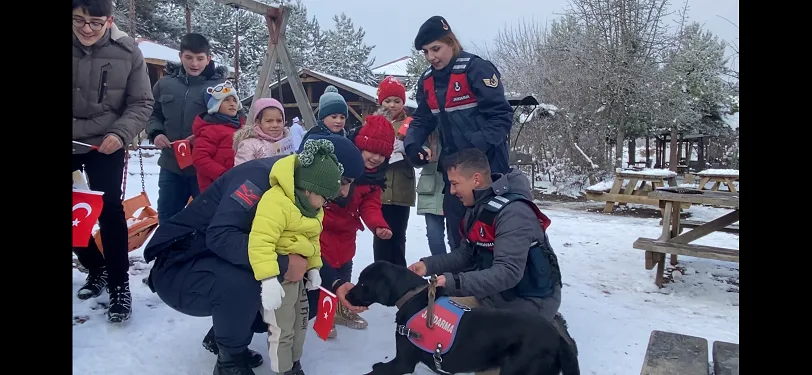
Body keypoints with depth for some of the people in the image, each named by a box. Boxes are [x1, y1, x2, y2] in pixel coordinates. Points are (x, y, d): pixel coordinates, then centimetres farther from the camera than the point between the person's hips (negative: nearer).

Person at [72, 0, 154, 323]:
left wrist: (120, 133, -19)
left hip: (105, 145, -2)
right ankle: (96, 267, 32)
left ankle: (119, 285, 9)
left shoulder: (127, 51, -9)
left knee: (109, 211, -4)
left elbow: (142, 103, -4)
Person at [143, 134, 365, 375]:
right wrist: (281, 263, -38)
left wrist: (335, 283, -9)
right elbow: (220, 235, -36)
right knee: (242, 287, -36)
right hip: (179, 266, -8)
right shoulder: (262, 176, -26)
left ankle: (221, 336, 19)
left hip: (223, 265, 8)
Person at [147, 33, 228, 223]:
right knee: (167, 219, 17)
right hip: (171, 165, 4)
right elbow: (154, 115, 16)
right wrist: (156, 133, -4)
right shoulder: (165, 84, 3)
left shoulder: (219, 85, -7)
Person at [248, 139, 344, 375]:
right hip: (276, 276, -10)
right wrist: (268, 279, -38)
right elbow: (260, 242, -35)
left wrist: (313, 267, 10)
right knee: (282, 329, 0)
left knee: (299, 321, 22)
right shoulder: (275, 202, -29)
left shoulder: (311, 207, 4)